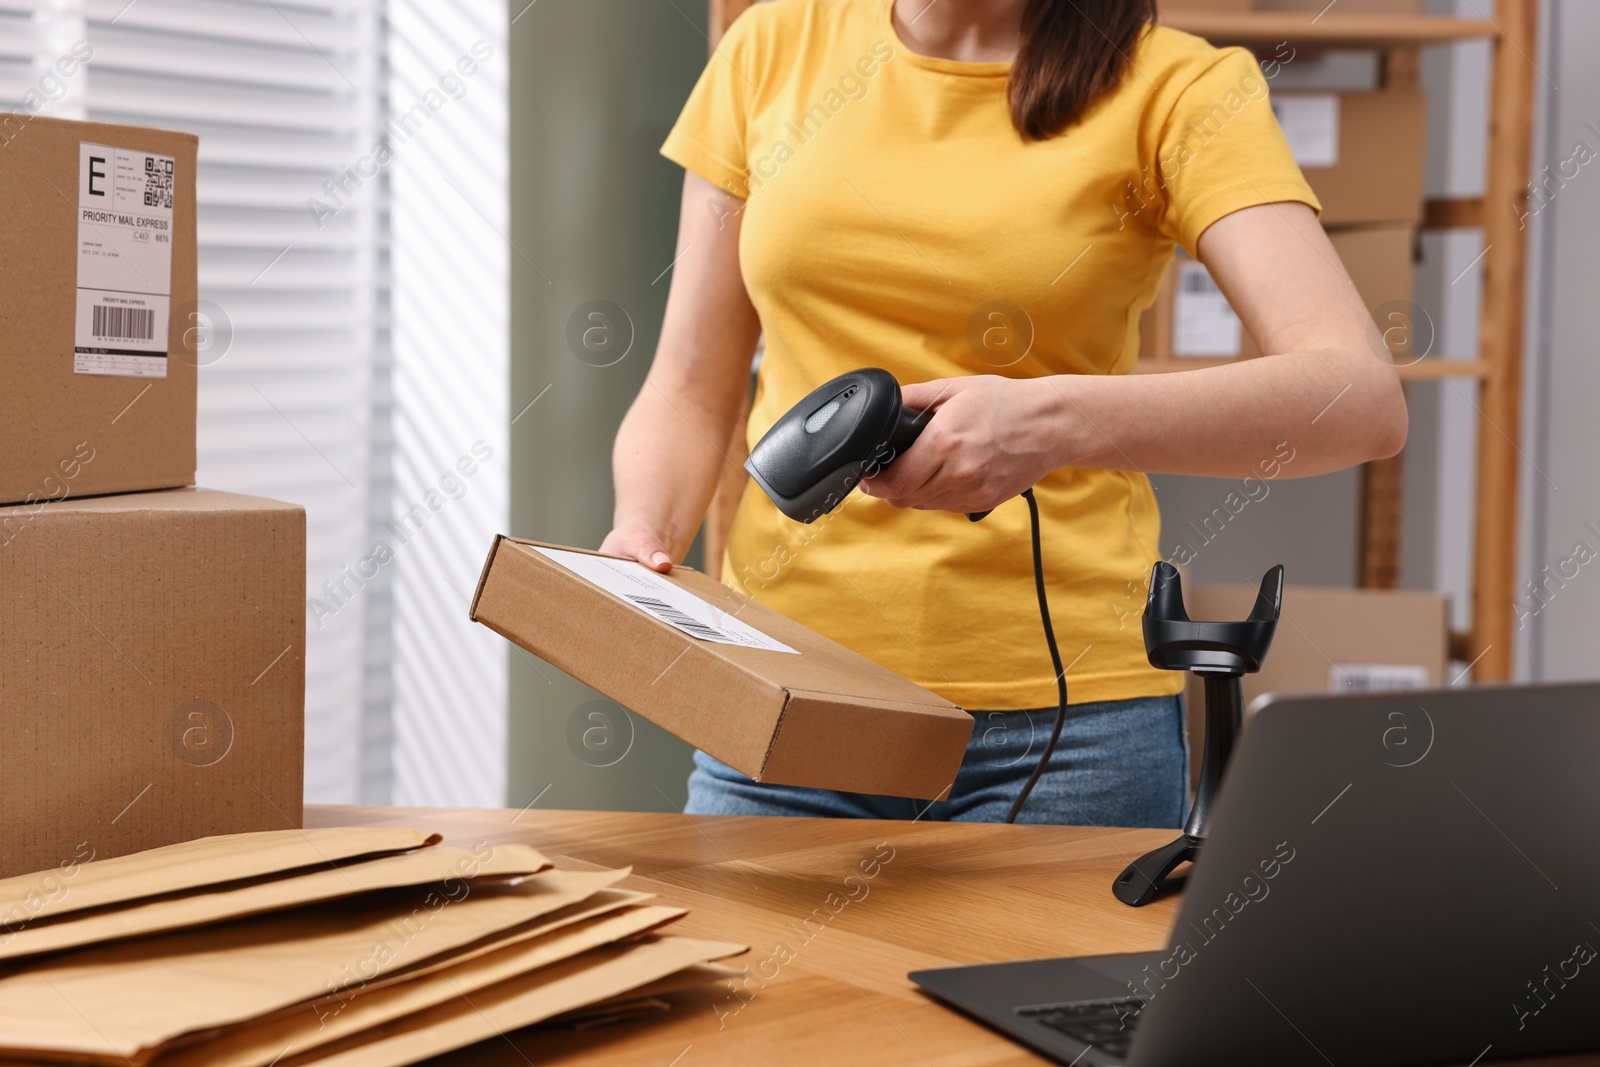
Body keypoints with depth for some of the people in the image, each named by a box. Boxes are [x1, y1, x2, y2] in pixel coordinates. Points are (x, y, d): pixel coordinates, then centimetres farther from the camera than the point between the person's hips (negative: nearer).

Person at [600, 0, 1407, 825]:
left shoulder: (1171, 89, -3)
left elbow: (1364, 401, -17)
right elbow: (689, 393, 12)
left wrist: (1060, 423, -30)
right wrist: (643, 534, -9)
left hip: (1060, 703, -2)